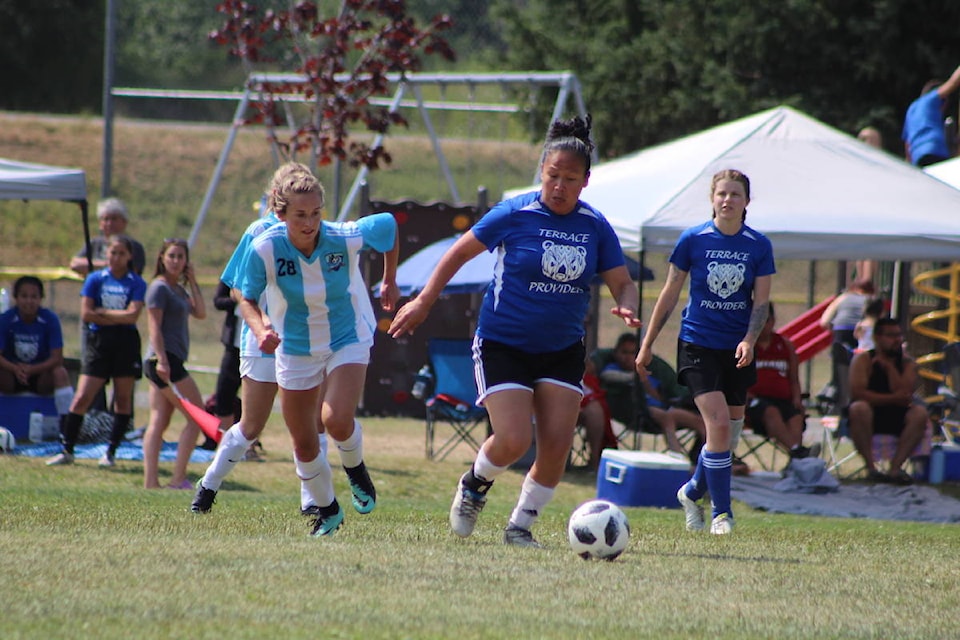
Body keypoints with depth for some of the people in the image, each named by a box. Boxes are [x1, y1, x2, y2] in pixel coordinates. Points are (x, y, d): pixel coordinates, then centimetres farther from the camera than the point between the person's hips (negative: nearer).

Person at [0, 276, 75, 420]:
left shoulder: (50, 319, -13)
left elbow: (57, 358, -17)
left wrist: (32, 370, -34)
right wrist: (15, 369, -38)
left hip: (41, 373, 0)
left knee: (60, 373, -30)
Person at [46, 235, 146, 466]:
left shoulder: (137, 283, 2)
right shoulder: (95, 279, 5)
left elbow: (132, 315, -10)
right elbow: (86, 314, -4)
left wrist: (103, 312, -7)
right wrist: (119, 317, -7)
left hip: (126, 345, 0)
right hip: (98, 342, 0)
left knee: (123, 399, 2)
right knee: (82, 398, -5)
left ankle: (110, 452, 9)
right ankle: (67, 450, -1)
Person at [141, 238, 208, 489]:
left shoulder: (179, 290, 17)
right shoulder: (159, 288, -9)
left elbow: (201, 313, 14)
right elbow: (154, 326, -15)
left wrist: (193, 282, 10)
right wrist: (161, 359, -23)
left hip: (170, 361, 10)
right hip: (164, 359, -10)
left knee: (159, 422, 4)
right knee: (197, 416, -7)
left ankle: (150, 482, 1)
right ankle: (178, 479, -9)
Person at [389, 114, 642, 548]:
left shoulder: (595, 227, -1)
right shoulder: (515, 215, -10)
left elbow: (622, 283, 3)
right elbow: (460, 253, 0)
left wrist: (627, 308, -21)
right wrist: (423, 302, -1)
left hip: (562, 350, 4)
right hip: (503, 344, -4)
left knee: (557, 446, -7)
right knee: (513, 441, -16)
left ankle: (520, 525, 13)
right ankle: (475, 485, 18)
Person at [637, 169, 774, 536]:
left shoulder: (758, 246, 0)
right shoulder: (693, 240, -4)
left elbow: (761, 301, 1)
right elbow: (670, 294, 3)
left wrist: (749, 340, -18)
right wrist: (648, 344, 5)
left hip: (737, 349, 3)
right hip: (698, 344, -3)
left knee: (730, 432, 8)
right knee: (719, 423, -16)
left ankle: (692, 492, 35)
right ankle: (721, 513, -6)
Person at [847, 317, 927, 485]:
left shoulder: (907, 362, 3)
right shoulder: (863, 360, -4)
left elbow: (904, 395, -12)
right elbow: (857, 392, -19)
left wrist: (889, 367, -13)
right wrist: (892, 398, -20)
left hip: (897, 420, 3)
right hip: (870, 416, -3)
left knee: (920, 412, -26)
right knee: (859, 408, -35)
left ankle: (896, 466, -30)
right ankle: (870, 467, -34)